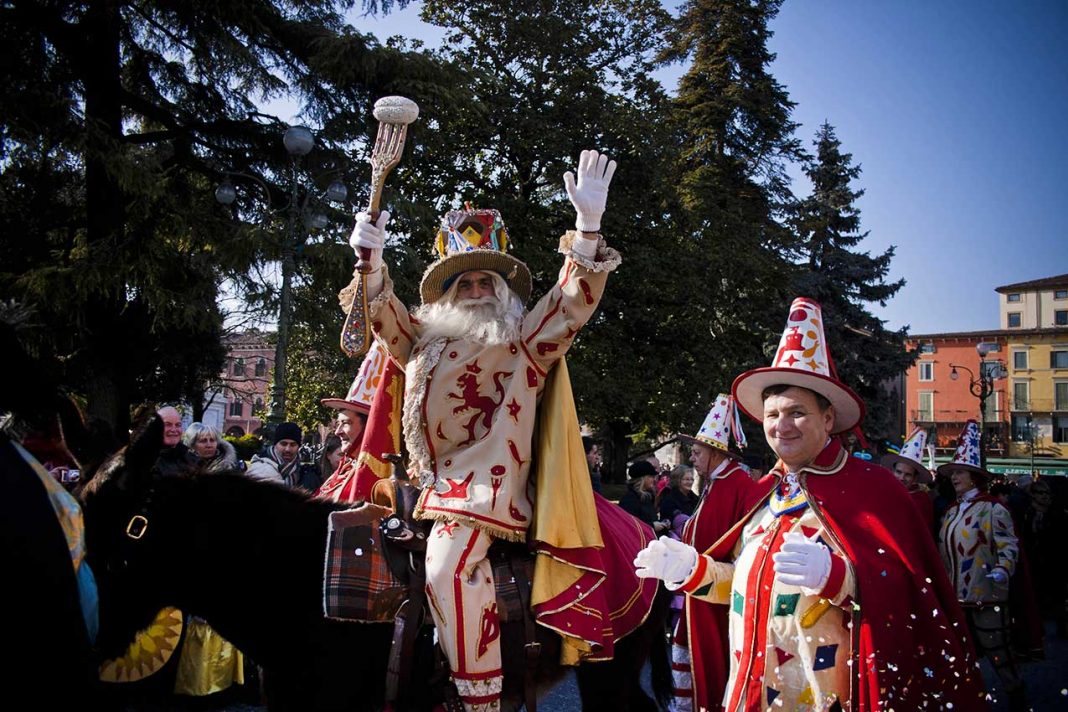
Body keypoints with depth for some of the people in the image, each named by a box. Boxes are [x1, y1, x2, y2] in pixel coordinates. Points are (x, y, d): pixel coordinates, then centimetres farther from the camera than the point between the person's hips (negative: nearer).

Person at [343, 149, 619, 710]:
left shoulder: (525, 344, 9)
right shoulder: (429, 344, 22)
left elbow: (572, 301, 0)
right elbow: (384, 316, 21)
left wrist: (588, 224, -13)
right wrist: (370, 260, 3)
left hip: (488, 480, -6)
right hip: (441, 481, 6)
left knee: (450, 566, -25)